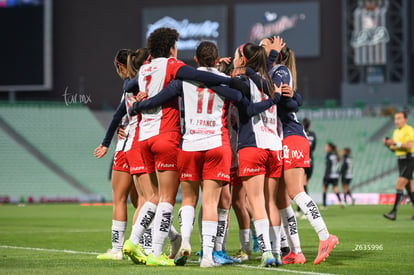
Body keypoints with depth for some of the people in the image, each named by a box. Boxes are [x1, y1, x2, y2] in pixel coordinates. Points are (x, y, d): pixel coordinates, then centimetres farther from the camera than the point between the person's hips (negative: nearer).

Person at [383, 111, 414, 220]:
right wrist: (388, 144, 2)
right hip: (400, 161, 9)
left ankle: (394, 212, -17)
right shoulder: (396, 132, 16)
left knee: (399, 186, -15)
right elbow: (394, 149, 21)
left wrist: (395, 143, -24)